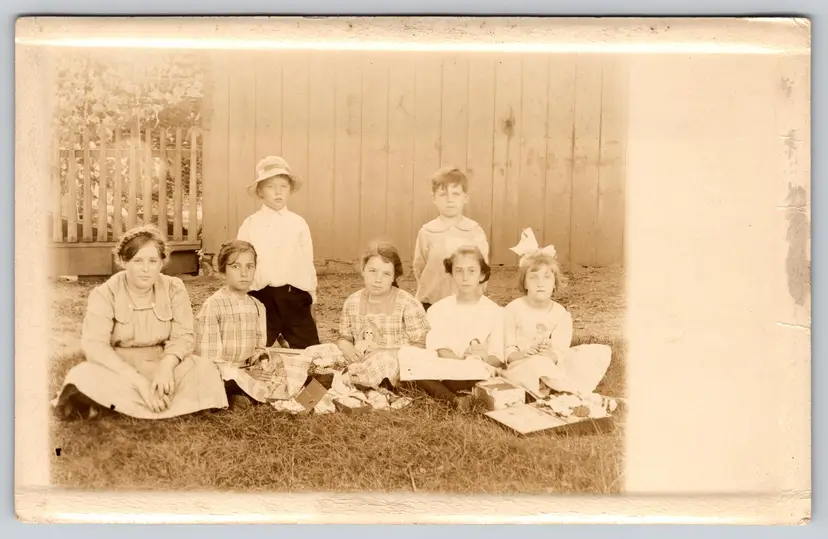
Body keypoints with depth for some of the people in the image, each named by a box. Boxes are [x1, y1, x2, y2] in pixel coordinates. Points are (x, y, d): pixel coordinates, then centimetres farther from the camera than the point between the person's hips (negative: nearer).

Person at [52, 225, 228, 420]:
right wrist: (138, 380, -31)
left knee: (204, 369, -26)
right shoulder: (105, 294, -9)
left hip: (160, 366, 3)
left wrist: (166, 364, -30)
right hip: (117, 369, -2)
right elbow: (93, 344, -20)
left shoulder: (174, 289, -2)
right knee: (83, 376, -31)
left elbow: (183, 336, -6)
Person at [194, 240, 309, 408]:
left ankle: (238, 396, -11)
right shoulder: (213, 306, -11)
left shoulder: (257, 306, 9)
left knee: (297, 371, -9)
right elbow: (208, 357, -14)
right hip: (222, 373, -7)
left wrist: (262, 357, -10)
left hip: (249, 368, 7)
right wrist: (247, 375, -20)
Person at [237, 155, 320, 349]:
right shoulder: (250, 224, 2)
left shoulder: (299, 224, 6)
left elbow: (307, 262, 9)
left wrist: (311, 295, 10)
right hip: (261, 297, -1)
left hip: (295, 297, 1)